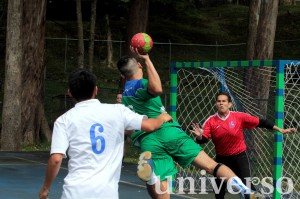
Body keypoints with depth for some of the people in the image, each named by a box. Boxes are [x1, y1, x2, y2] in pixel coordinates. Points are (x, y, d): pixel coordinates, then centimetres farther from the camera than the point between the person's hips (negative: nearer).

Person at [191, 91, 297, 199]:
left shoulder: (239, 117, -12)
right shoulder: (211, 121, -10)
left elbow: (260, 122, -9)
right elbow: (203, 139, -14)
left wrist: (280, 130, -10)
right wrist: (199, 136, -39)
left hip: (239, 157, -2)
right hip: (221, 159, 2)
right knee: (219, 189, 14)